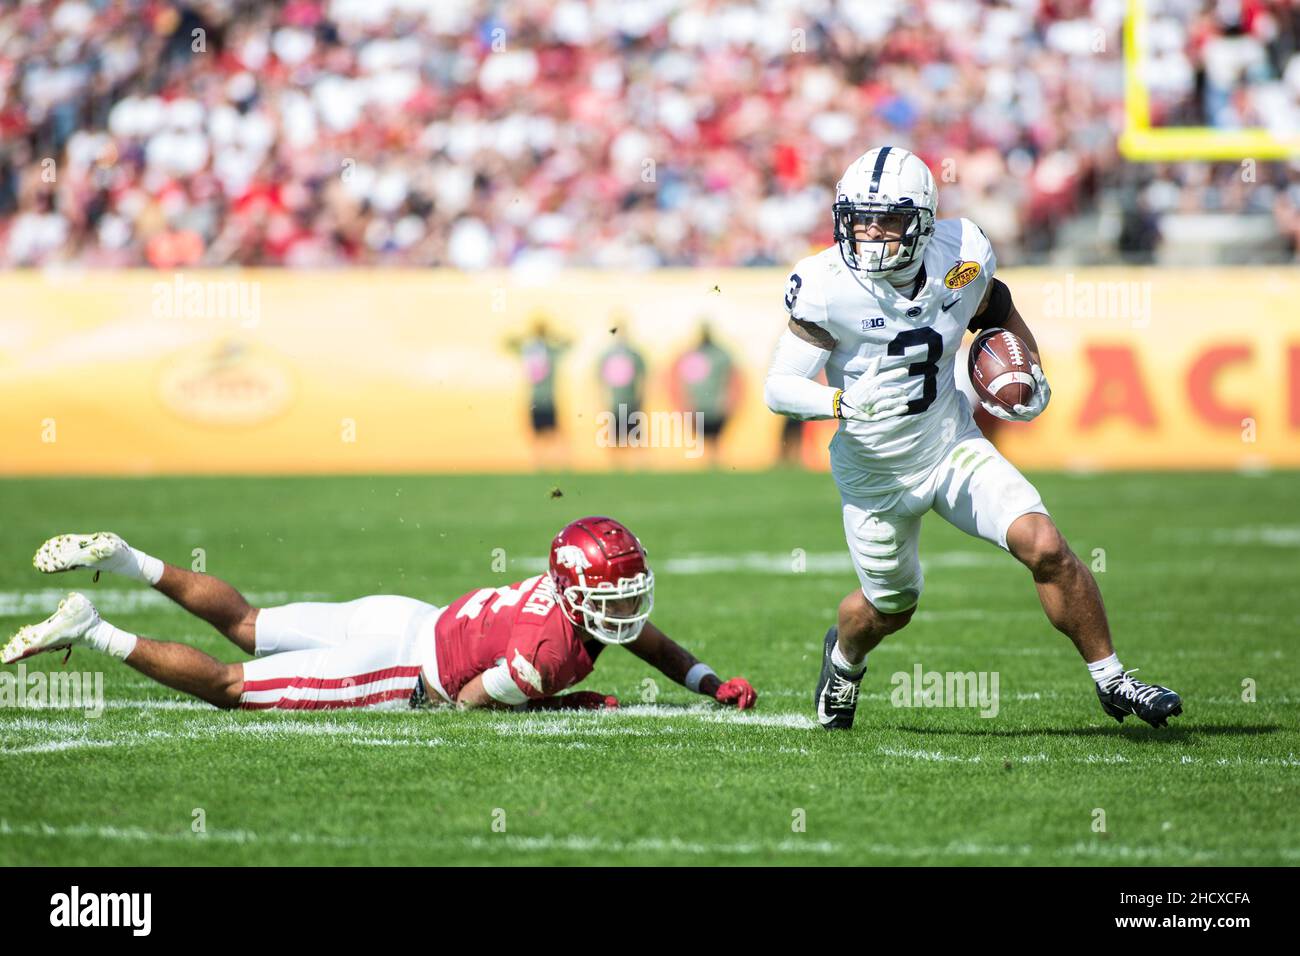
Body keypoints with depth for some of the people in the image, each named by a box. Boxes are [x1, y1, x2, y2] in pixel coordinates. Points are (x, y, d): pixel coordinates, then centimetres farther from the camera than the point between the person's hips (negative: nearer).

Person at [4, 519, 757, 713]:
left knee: (245, 627, 22)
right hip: (394, 668, -8)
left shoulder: (593, 596, -2)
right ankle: (92, 632, -2)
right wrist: (568, 704, -12)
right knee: (229, 687, 0)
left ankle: (122, 560, 19)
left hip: (403, 620, 8)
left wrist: (719, 685, 2)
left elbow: (660, 648, 17)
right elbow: (470, 700, -16)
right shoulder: (550, 651, -28)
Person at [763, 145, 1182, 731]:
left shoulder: (960, 260, -12)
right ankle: (844, 654, 53)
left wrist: (1031, 372, -5)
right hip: (875, 474, -2)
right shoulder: (827, 288, -23)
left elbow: (997, 313, 11)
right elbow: (779, 388, -21)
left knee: (1045, 548, -16)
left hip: (952, 446, 2)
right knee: (890, 606, 16)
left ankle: (1111, 680, 0)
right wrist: (843, 402, -40)